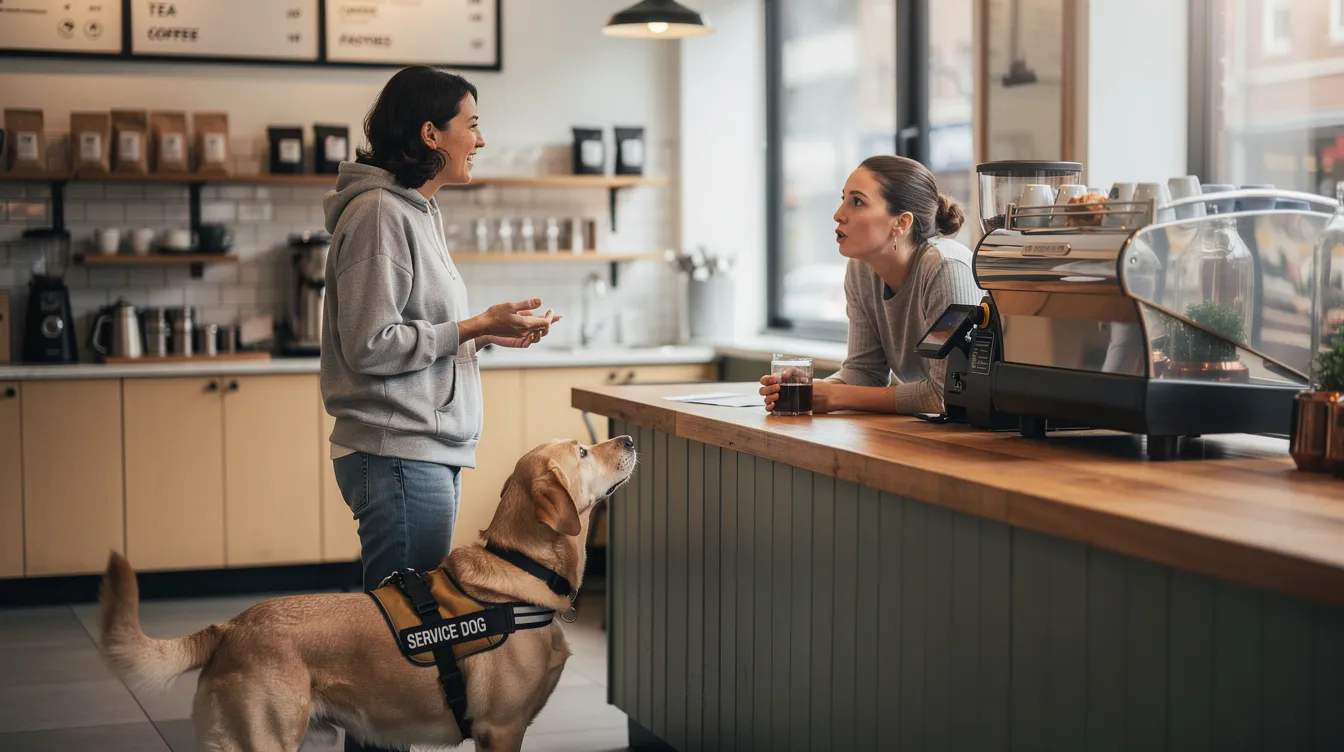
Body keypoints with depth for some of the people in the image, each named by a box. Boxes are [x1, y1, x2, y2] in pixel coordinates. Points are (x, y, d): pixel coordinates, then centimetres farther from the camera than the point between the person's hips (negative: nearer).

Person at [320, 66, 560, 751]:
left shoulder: (416, 210, 18)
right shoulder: (379, 212, -13)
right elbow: (371, 346, -18)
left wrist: (486, 333, 8)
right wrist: (475, 327, -13)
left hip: (427, 452, 10)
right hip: (398, 453, -10)